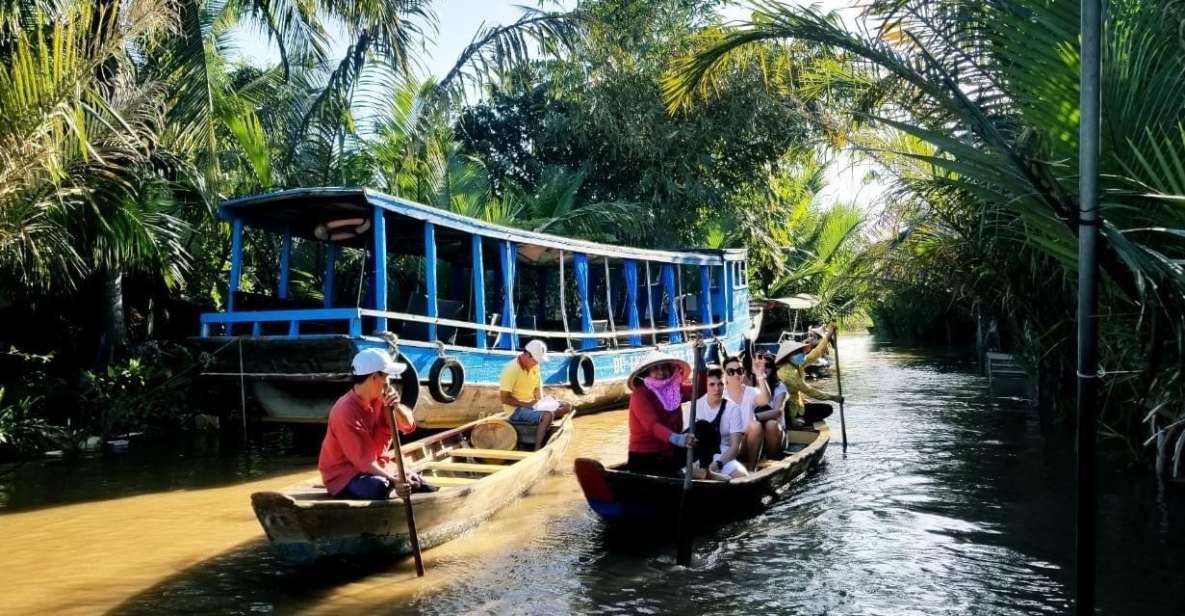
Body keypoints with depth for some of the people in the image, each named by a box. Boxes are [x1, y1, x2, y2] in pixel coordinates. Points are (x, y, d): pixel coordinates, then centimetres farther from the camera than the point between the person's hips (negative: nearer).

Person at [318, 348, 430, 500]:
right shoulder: (346, 411, -24)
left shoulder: (380, 398, -1)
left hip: (377, 467, 8)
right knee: (379, 487, -39)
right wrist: (394, 481, -39)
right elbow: (363, 460, -28)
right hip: (344, 476, -7)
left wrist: (396, 407, -25)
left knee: (427, 491, -6)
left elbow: (408, 425, -5)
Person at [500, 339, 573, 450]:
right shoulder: (511, 370, -19)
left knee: (566, 407, -2)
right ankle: (537, 450, -28)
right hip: (516, 409, -8)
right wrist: (526, 404, -22)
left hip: (531, 405, 8)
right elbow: (504, 398, -19)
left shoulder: (534, 366, 4)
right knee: (547, 415, -33)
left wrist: (541, 402, -4)